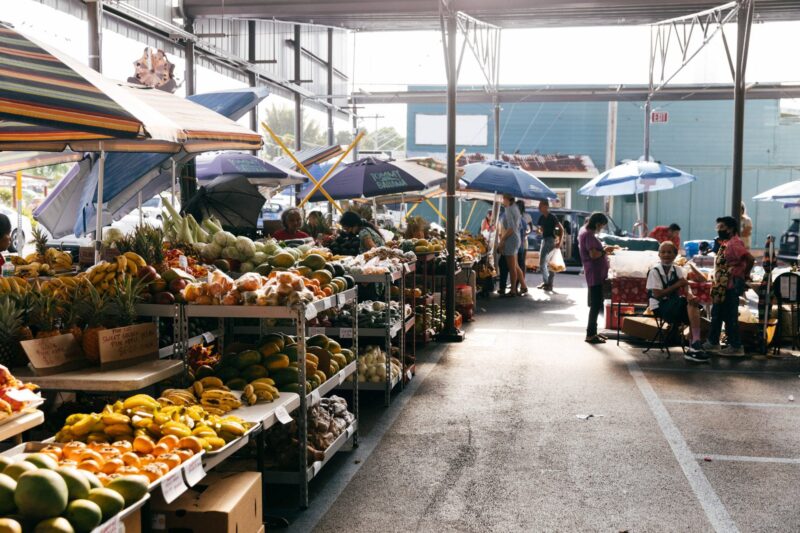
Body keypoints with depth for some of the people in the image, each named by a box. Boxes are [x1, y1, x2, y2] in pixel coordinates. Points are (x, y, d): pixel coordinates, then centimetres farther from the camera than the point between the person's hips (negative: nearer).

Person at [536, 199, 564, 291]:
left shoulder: (552, 217, -12)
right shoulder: (541, 217, 8)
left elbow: (562, 229, -14)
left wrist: (560, 241, -18)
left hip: (551, 241, -8)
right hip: (544, 240, 8)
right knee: (542, 262, 10)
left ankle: (550, 284, 0)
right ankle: (545, 281, 19)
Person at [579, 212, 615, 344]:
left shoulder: (585, 231, 14)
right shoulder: (588, 234, -16)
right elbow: (593, 254, -24)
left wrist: (603, 249, 11)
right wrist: (605, 250, -8)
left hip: (596, 273, 10)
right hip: (595, 273, -10)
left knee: (595, 304, 16)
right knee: (596, 304, -6)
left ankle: (592, 332, 23)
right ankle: (590, 335, -3)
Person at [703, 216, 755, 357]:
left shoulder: (734, 243, -18)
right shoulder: (726, 243, 13)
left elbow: (750, 259, -28)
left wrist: (744, 275, -15)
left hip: (731, 287, -10)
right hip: (722, 287, 10)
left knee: (730, 317, -2)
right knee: (717, 314, 16)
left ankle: (736, 347, 7)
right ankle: (712, 343, 25)